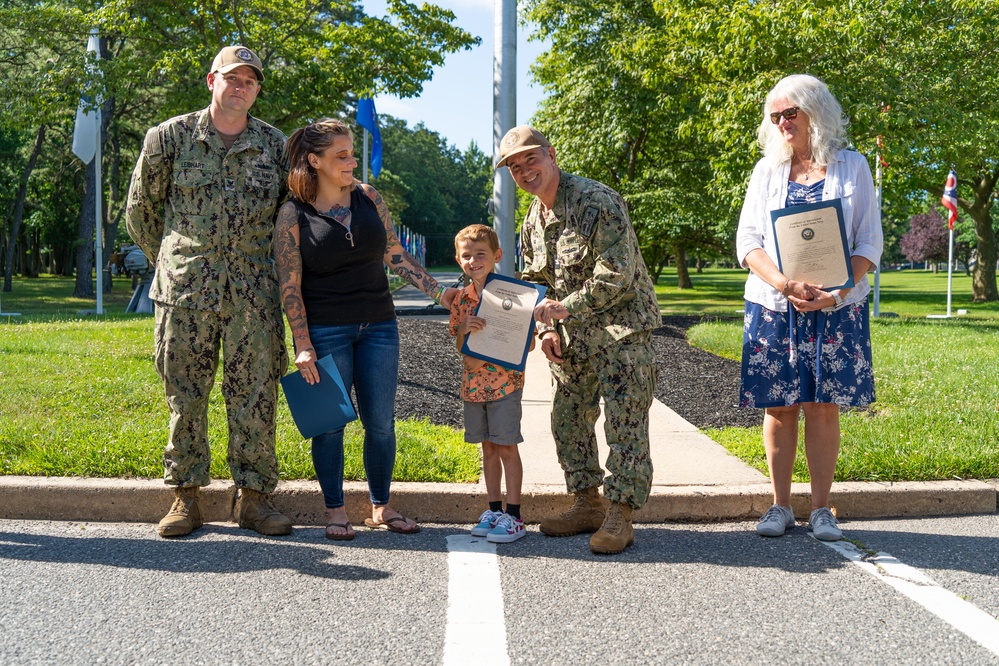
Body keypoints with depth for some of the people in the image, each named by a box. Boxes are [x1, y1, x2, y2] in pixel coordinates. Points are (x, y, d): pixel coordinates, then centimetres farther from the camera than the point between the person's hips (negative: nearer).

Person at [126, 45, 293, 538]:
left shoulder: (275, 145, 9)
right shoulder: (170, 138, 4)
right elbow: (139, 209, 13)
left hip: (254, 290, 1)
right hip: (185, 289, -1)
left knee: (255, 394, 1)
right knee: (185, 392, 3)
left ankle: (253, 496, 11)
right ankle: (185, 496, 12)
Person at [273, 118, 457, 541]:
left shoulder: (368, 198, 6)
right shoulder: (293, 215, -6)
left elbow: (395, 255, 12)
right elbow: (289, 285, -7)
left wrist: (437, 292, 5)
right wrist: (303, 345, -12)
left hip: (378, 326, 4)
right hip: (325, 331, -4)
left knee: (381, 422, 6)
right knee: (331, 423, 3)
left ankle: (381, 508, 20)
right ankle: (335, 511, 15)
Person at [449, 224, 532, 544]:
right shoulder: (461, 300, 5)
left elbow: (528, 343, -9)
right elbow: (459, 347, 6)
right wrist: (465, 329, -15)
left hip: (505, 382, -5)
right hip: (473, 384, 5)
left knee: (507, 447, -2)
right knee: (488, 448, 12)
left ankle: (513, 515, 4)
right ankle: (494, 509, 20)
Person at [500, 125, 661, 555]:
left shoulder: (597, 202, -16)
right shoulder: (532, 221, 10)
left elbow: (617, 274, -22)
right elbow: (534, 282, 20)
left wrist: (566, 307, -21)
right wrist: (546, 327, 5)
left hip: (621, 327, -8)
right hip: (571, 337, 8)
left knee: (625, 423, -8)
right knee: (568, 419, 11)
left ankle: (620, 516, -3)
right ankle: (587, 505, 23)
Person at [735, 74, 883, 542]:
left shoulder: (851, 167, 4)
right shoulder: (767, 169, 8)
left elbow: (869, 244, 1)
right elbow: (747, 241, 2)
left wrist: (837, 292, -15)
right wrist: (784, 284, -16)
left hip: (835, 310, -1)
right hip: (773, 306, 1)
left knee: (823, 407, 0)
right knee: (779, 408, 3)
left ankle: (821, 509, 8)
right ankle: (781, 506, 13)